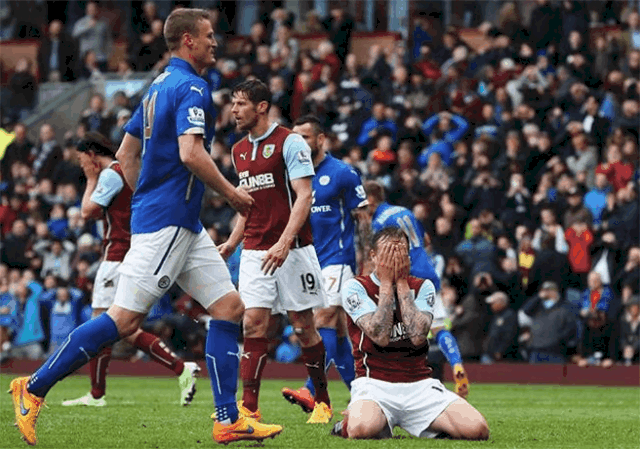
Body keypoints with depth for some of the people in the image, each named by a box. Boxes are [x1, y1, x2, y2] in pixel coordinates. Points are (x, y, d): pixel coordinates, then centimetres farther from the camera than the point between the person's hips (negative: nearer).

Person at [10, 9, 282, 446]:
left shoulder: (161, 86, 17)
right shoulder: (191, 88, -12)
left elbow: (127, 155, 22)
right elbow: (191, 153, -25)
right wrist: (231, 192, -12)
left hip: (185, 226, 10)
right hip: (167, 224, -10)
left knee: (230, 307, 5)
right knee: (124, 319, -10)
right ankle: (34, 388, -4)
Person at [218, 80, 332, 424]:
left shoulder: (289, 143, -7)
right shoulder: (239, 151, 14)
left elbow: (304, 196, -14)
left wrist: (284, 243, -24)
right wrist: (232, 242, 14)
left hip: (292, 250, -5)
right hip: (254, 251, 5)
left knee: (304, 326, 1)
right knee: (253, 324, -6)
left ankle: (322, 402, 13)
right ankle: (249, 407, -9)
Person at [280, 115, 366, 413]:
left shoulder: (342, 173, -6)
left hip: (337, 259, -6)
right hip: (309, 263, 7)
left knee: (324, 321, -18)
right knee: (337, 331, 8)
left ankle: (311, 392, -30)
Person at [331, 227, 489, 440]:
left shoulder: (423, 287, 9)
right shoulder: (355, 288, -1)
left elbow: (418, 336, -11)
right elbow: (380, 336, -17)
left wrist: (401, 283, -8)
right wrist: (386, 282, -10)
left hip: (419, 385, 3)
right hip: (374, 383, -3)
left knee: (476, 429, -20)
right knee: (363, 429, -39)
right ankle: (348, 423, -1)